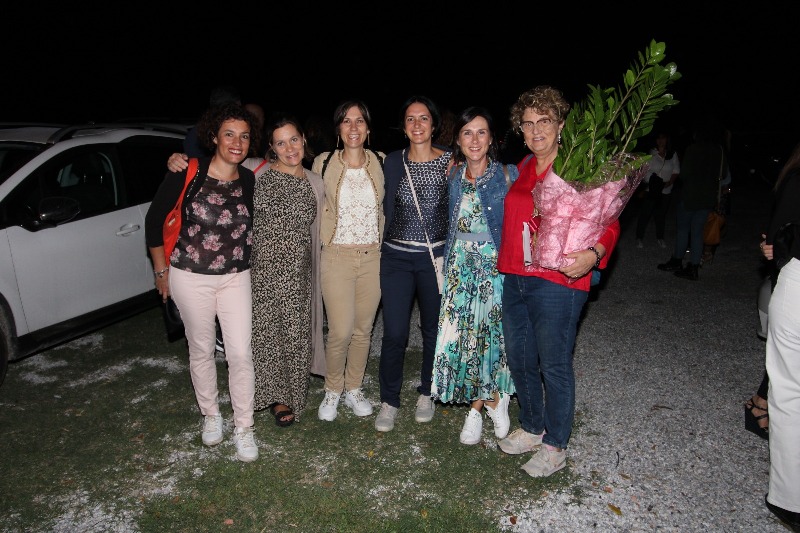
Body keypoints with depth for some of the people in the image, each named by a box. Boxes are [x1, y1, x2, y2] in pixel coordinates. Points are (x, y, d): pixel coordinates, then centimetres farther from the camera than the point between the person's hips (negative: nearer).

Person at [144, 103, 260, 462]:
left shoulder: (250, 181, -4)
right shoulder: (189, 173, -13)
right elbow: (154, 219, -3)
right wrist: (162, 270, 1)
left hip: (236, 277, 2)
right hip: (191, 277, -2)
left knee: (241, 353, 0)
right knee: (201, 350, 13)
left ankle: (243, 428, 18)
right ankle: (211, 415, 36)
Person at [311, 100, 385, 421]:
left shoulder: (381, 163, 3)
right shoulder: (323, 163, -1)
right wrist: (324, 238, 6)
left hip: (373, 257, 2)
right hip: (337, 257, -2)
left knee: (364, 329, 10)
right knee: (340, 332, -6)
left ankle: (353, 389, 30)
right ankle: (332, 391, 20)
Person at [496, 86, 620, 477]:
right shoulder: (522, 169, 13)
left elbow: (609, 222, -8)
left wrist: (593, 254, -26)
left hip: (557, 282, -7)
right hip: (514, 279, 7)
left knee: (554, 365, 4)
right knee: (519, 360, 16)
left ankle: (555, 446, 22)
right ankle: (532, 428, 37)